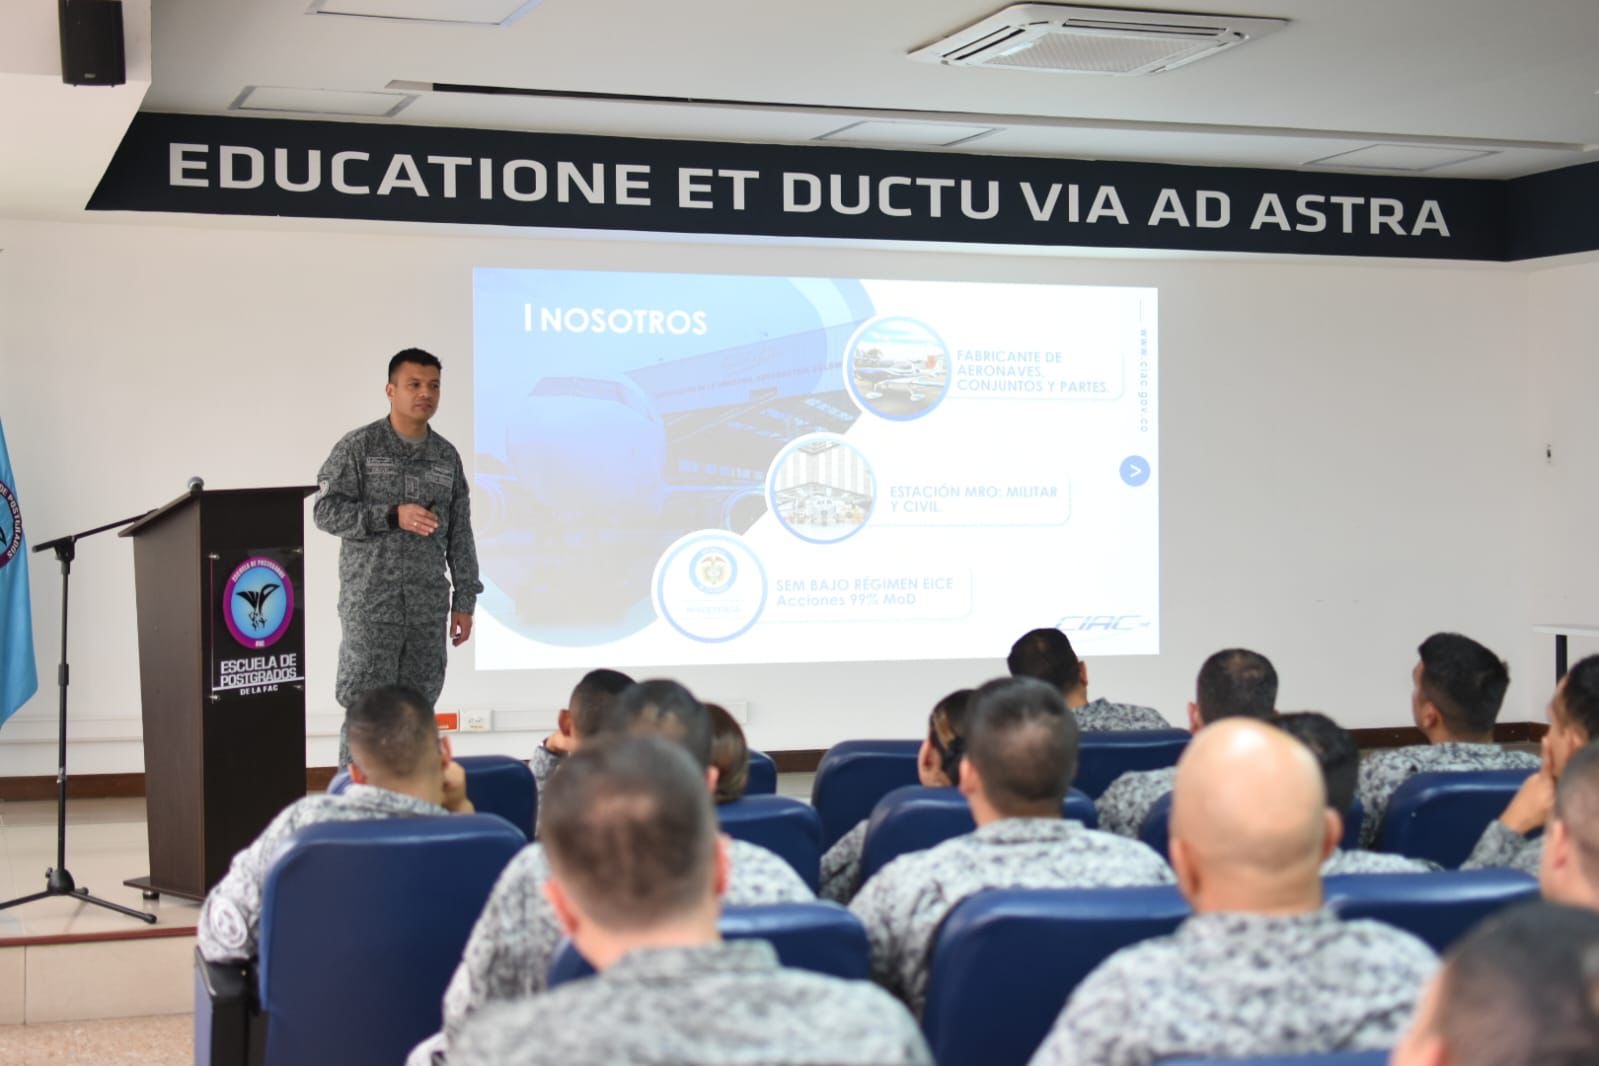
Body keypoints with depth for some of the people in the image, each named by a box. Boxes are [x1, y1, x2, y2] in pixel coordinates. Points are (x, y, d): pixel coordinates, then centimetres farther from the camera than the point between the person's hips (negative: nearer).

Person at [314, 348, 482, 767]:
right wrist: (393, 516, -17)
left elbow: (460, 534, 13)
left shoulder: (447, 456, 11)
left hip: (428, 607, 4)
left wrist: (464, 601, 9)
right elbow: (326, 510, -8)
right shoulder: (358, 447, -2)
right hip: (370, 605, -4)